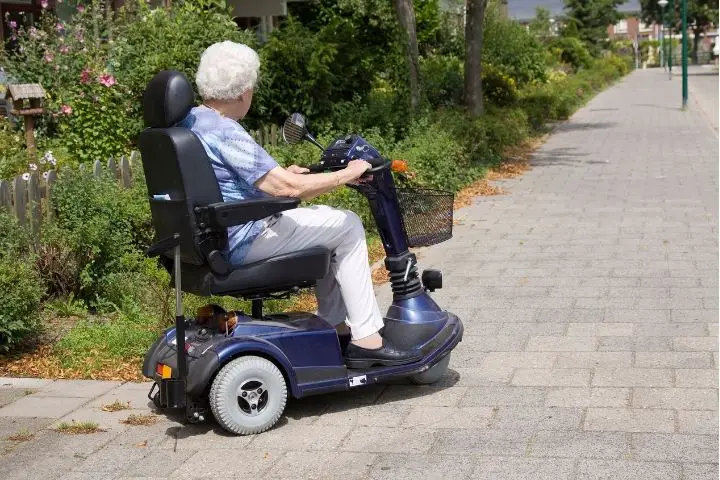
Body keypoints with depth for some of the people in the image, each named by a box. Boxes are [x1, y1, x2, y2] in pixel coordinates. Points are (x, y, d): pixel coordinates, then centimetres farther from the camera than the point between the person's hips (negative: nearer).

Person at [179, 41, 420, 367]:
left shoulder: (189, 121, 8)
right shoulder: (225, 133, -23)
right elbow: (290, 188, -26)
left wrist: (280, 174, 24)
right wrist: (347, 175, -13)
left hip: (213, 236, 10)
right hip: (241, 242, -10)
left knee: (323, 218, 24)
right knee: (348, 226, 0)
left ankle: (336, 323, 24)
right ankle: (366, 339, 0)